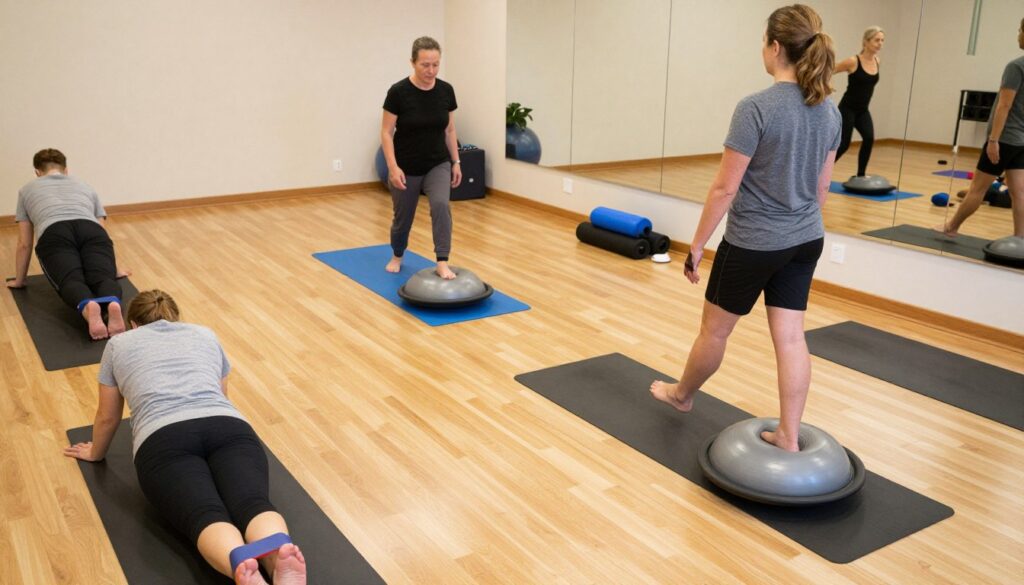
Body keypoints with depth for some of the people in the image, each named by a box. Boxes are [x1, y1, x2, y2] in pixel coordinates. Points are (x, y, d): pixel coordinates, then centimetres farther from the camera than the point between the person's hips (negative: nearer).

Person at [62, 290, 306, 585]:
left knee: (205, 515, -25)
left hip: (164, 441, -2)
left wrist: (95, 453, 53)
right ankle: (281, 558, -59)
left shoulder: (119, 344, 28)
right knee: (254, 503, -23)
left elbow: (108, 417, 34)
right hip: (230, 429, 2)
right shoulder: (206, 334, 32)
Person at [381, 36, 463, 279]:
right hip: (407, 168, -2)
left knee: (441, 205, -25)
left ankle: (442, 264, -22)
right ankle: (397, 256, 42)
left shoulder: (446, 91, -5)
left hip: (438, 164, 2)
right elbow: (386, 133, -12)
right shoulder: (398, 92, -17)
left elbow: (450, 130, 6)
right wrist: (393, 167, -21)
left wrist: (456, 161, 3)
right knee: (403, 217, 12)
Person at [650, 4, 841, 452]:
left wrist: (697, 244, -9)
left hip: (753, 244, -6)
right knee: (790, 337, 10)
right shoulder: (829, 110, 3)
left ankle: (682, 395, 38)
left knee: (714, 330, 15)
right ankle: (788, 437, 15)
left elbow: (725, 188, -18)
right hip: (806, 242, 7)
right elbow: (822, 186, 11)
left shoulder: (757, 108, -20)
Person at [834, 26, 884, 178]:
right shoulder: (853, 62, -17)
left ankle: (860, 175, -7)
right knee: (843, 144, -6)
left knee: (869, 138, -17)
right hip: (847, 108, -5)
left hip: (863, 110, 5)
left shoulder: (878, 62, 2)